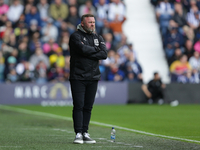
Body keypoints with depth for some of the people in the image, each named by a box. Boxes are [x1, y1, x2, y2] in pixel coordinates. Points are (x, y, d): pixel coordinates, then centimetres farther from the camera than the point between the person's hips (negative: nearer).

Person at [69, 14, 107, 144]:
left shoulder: (98, 38, 14)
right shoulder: (75, 37, -2)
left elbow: (104, 54, -1)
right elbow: (83, 49, -20)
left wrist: (88, 54, -10)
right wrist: (96, 49, -3)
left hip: (93, 77, 5)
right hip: (78, 77, -5)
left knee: (88, 107, 6)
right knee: (79, 106, -8)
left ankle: (85, 133, 10)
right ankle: (78, 134, -7)